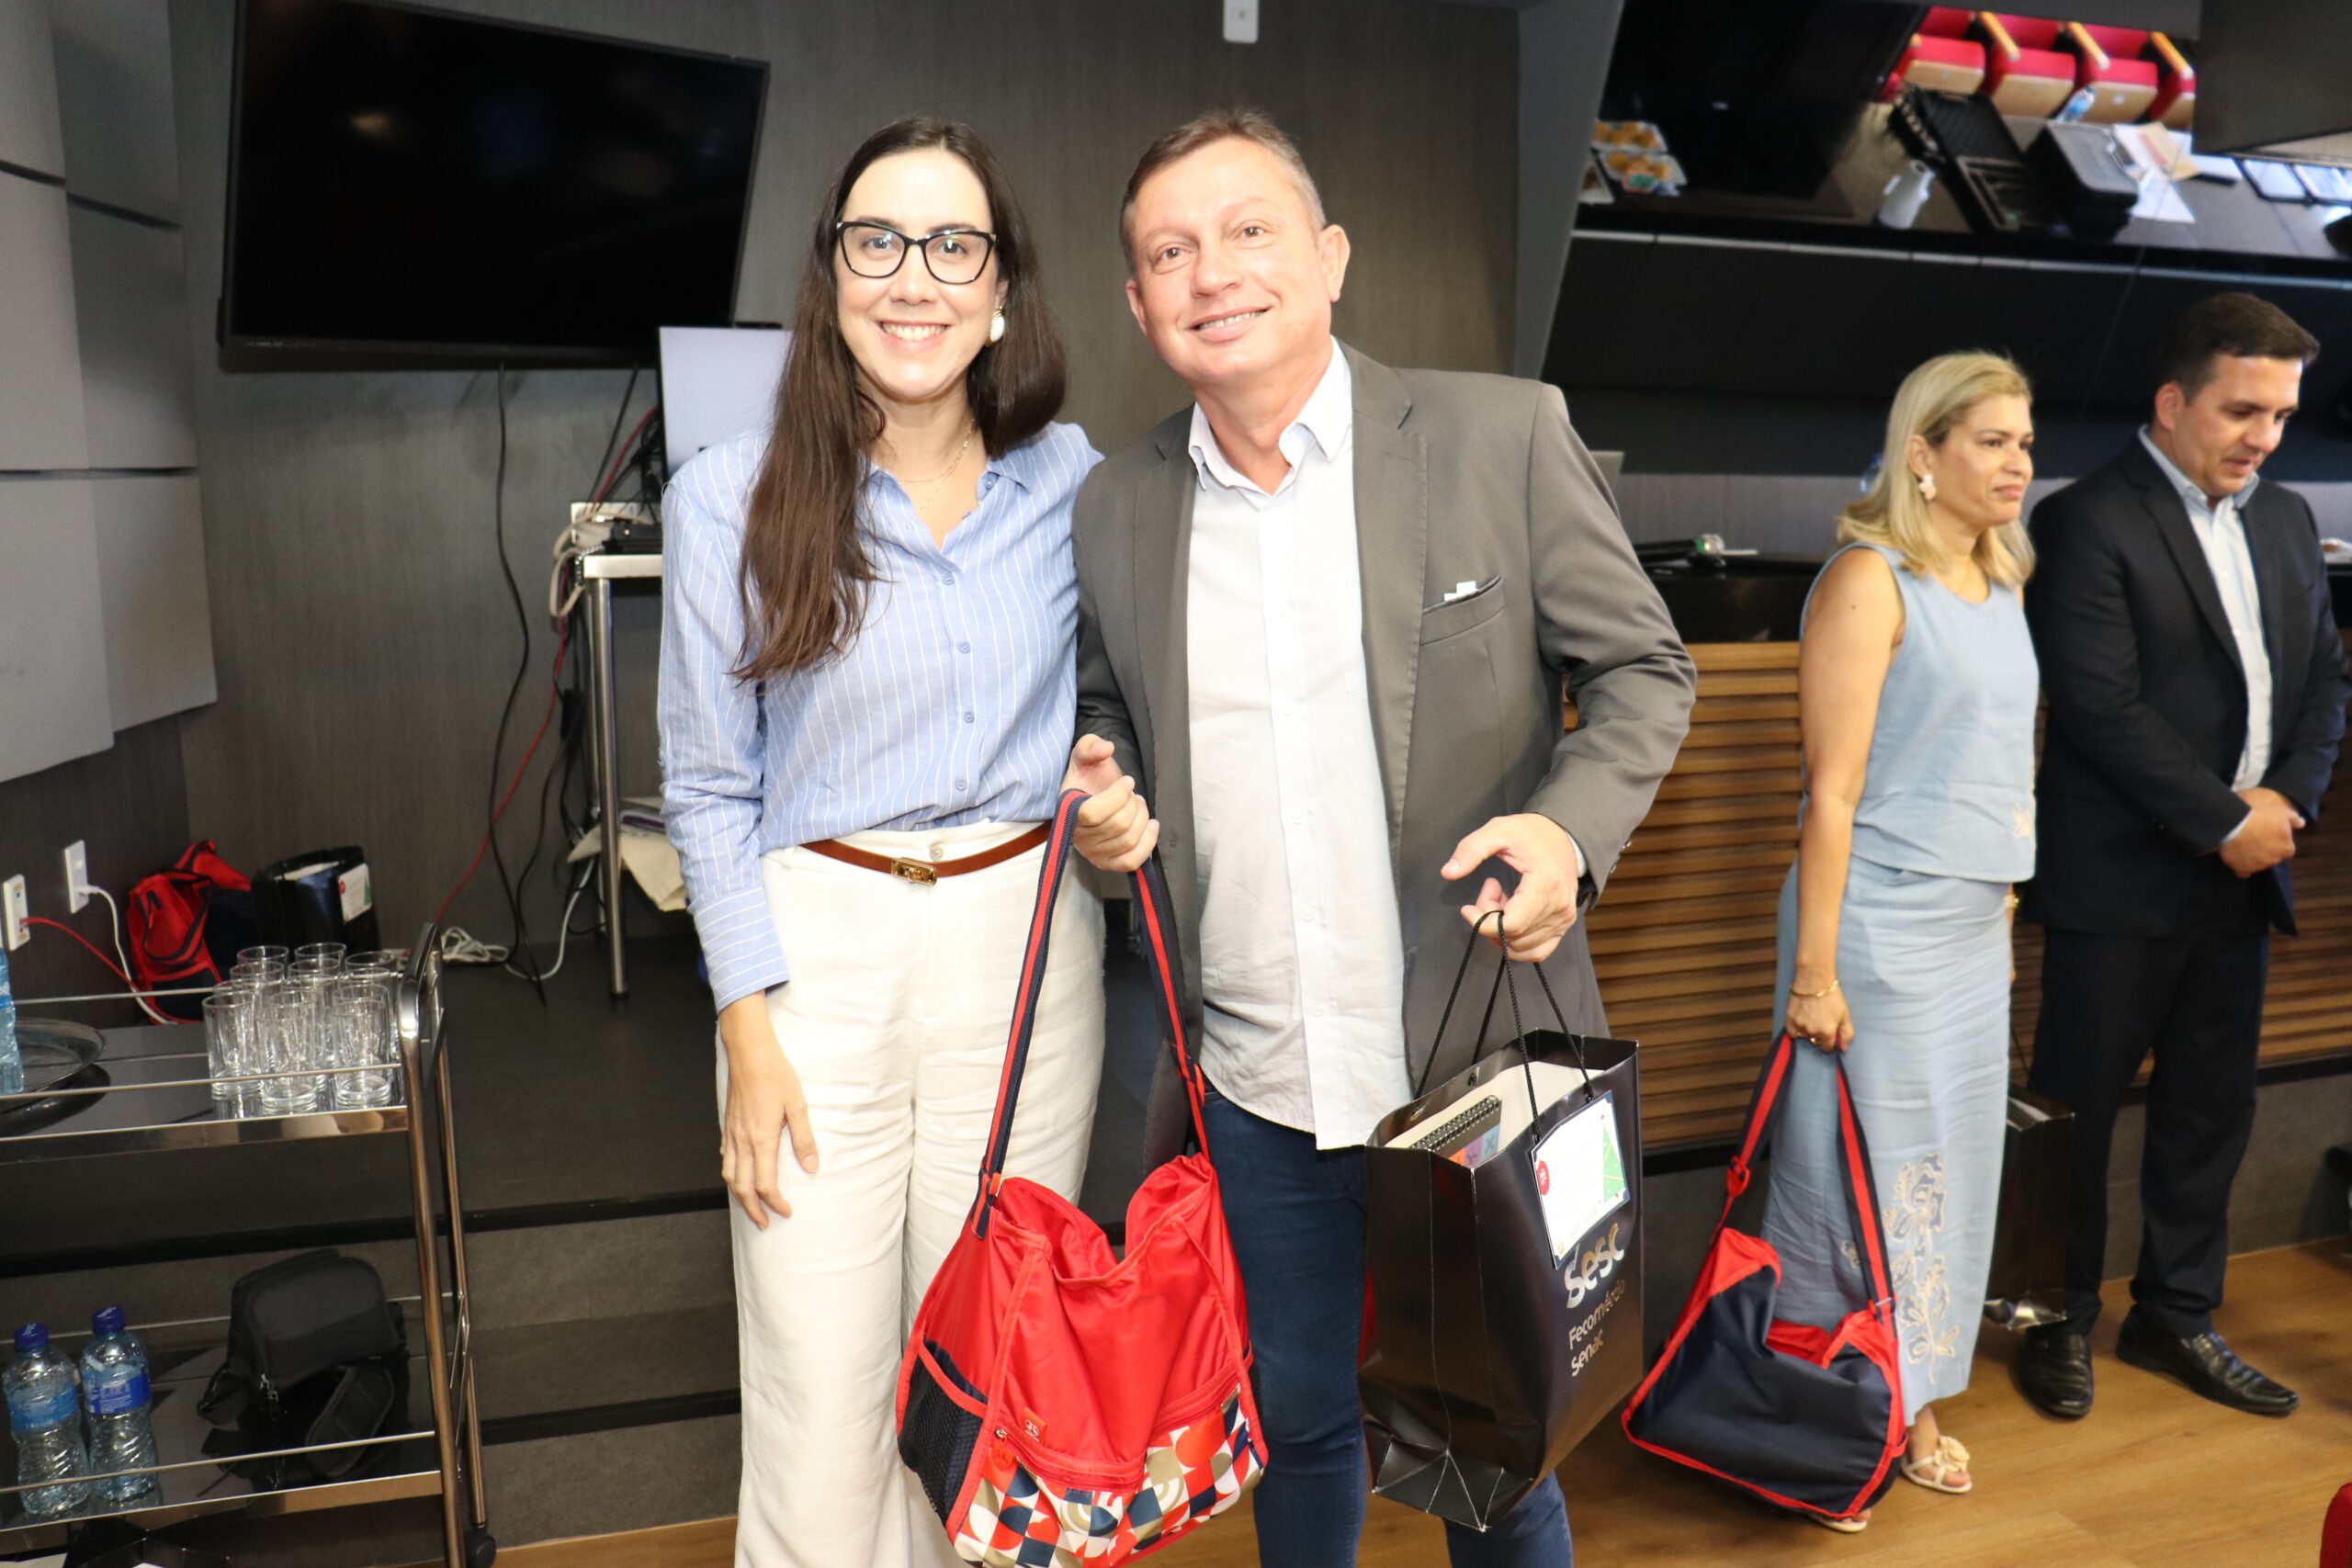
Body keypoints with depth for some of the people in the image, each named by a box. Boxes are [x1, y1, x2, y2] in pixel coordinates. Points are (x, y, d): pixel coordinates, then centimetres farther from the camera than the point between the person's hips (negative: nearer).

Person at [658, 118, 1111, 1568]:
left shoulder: (1076, 483, 2)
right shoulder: (731, 501, -4)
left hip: (1027, 939, 2)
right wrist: (750, 1028, -5)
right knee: (819, 1388, 5)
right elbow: (710, 787, 0)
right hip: (820, 944, -1)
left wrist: (1110, 794, -5)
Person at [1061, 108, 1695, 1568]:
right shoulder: (1114, 505, 3)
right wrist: (1107, 793, -6)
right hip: (1258, 1088, 3)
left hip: (1479, 1066, -2)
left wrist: (1572, 825, -20)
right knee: (1299, 1419, 21)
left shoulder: (1505, 434, -7)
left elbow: (1643, 667, -1)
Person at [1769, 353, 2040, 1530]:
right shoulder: (1870, 579, -12)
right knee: (1860, 1164, 2)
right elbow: (1834, 788, -16)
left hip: (1975, 923, 8)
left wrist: (2002, 908, 16)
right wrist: (1815, 970, -17)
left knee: (1951, 1163, 14)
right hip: (1881, 922, -8)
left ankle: (1912, 1403, 30)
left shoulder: (2000, 583, 12)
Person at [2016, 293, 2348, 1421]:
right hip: (2121, 879, -7)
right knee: (2080, 1106, 4)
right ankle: (2062, 1318, 21)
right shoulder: (2088, 522, -11)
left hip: (2242, 870, 7)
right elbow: (2102, 706, -18)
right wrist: (2226, 821, -14)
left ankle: (2175, 1315, 30)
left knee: (2210, 1109, 14)